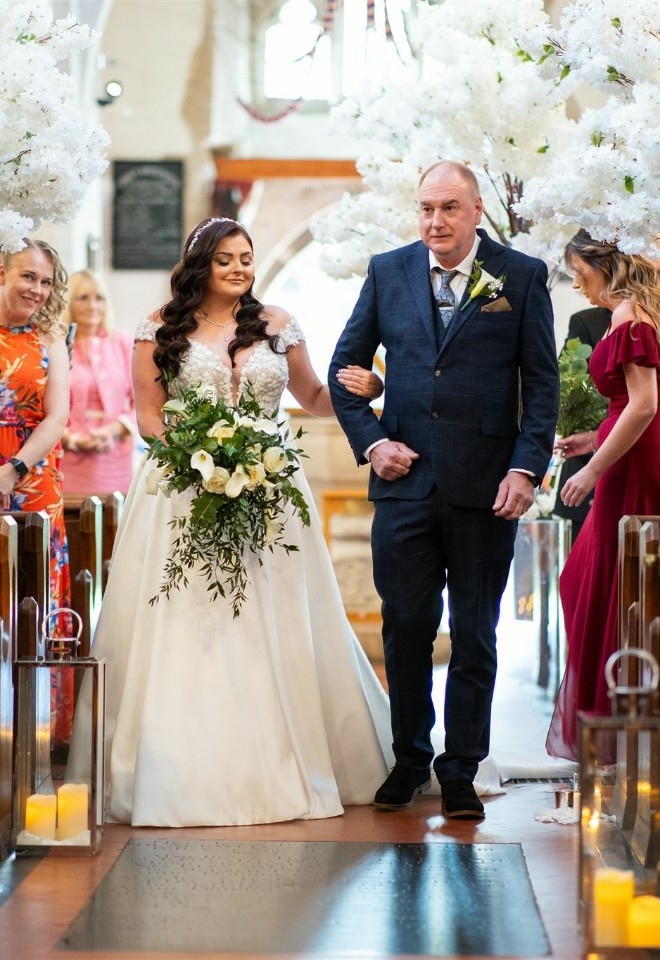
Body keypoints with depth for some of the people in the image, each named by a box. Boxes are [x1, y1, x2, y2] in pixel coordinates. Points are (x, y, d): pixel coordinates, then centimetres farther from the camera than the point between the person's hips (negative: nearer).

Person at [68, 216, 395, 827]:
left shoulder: (277, 325, 10)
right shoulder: (163, 329, 5)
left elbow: (314, 399, 16)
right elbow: (148, 416, 4)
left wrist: (361, 388, -4)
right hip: (183, 493, -2)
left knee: (273, 630, 0)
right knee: (184, 631, -6)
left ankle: (280, 767, 7)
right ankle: (187, 771, -1)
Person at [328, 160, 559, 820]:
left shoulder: (522, 277, 1)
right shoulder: (389, 272, 8)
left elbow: (542, 384, 0)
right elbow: (344, 368, 13)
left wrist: (526, 468, -10)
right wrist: (370, 442, 1)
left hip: (485, 487, -2)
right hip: (405, 479, 2)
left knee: (474, 635, 6)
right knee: (405, 627, 6)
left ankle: (461, 771, 16)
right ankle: (409, 760, 22)